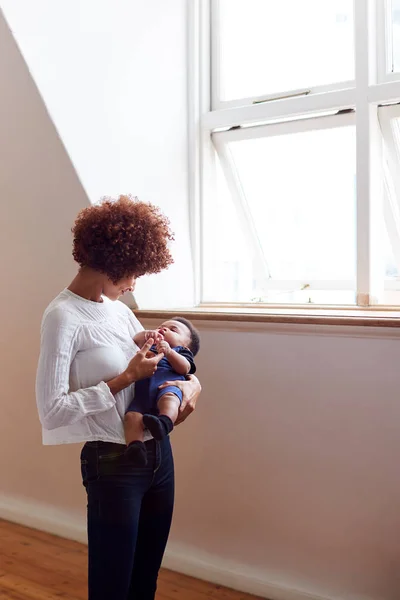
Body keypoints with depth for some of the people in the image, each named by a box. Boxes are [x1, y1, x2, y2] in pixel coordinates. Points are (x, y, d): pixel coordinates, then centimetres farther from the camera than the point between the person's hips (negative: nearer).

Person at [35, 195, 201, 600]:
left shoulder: (117, 308, 8)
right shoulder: (64, 316, -15)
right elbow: (51, 411, -21)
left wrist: (191, 382, -3)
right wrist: (126, 378, -19)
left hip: (158, 453, 7)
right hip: (113, 463, -7)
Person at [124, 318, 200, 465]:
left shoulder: (182, 352, 33)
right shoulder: (149, 348, 46)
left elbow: (184, 368, 10)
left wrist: (169, 352, -8)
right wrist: (145, 335, 12)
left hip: (168, 383, -3)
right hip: (141, 391, 3)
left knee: (169, 397, -41)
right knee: (132, 416, -29)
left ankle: (164, 422, -68)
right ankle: (134, 446, -47)